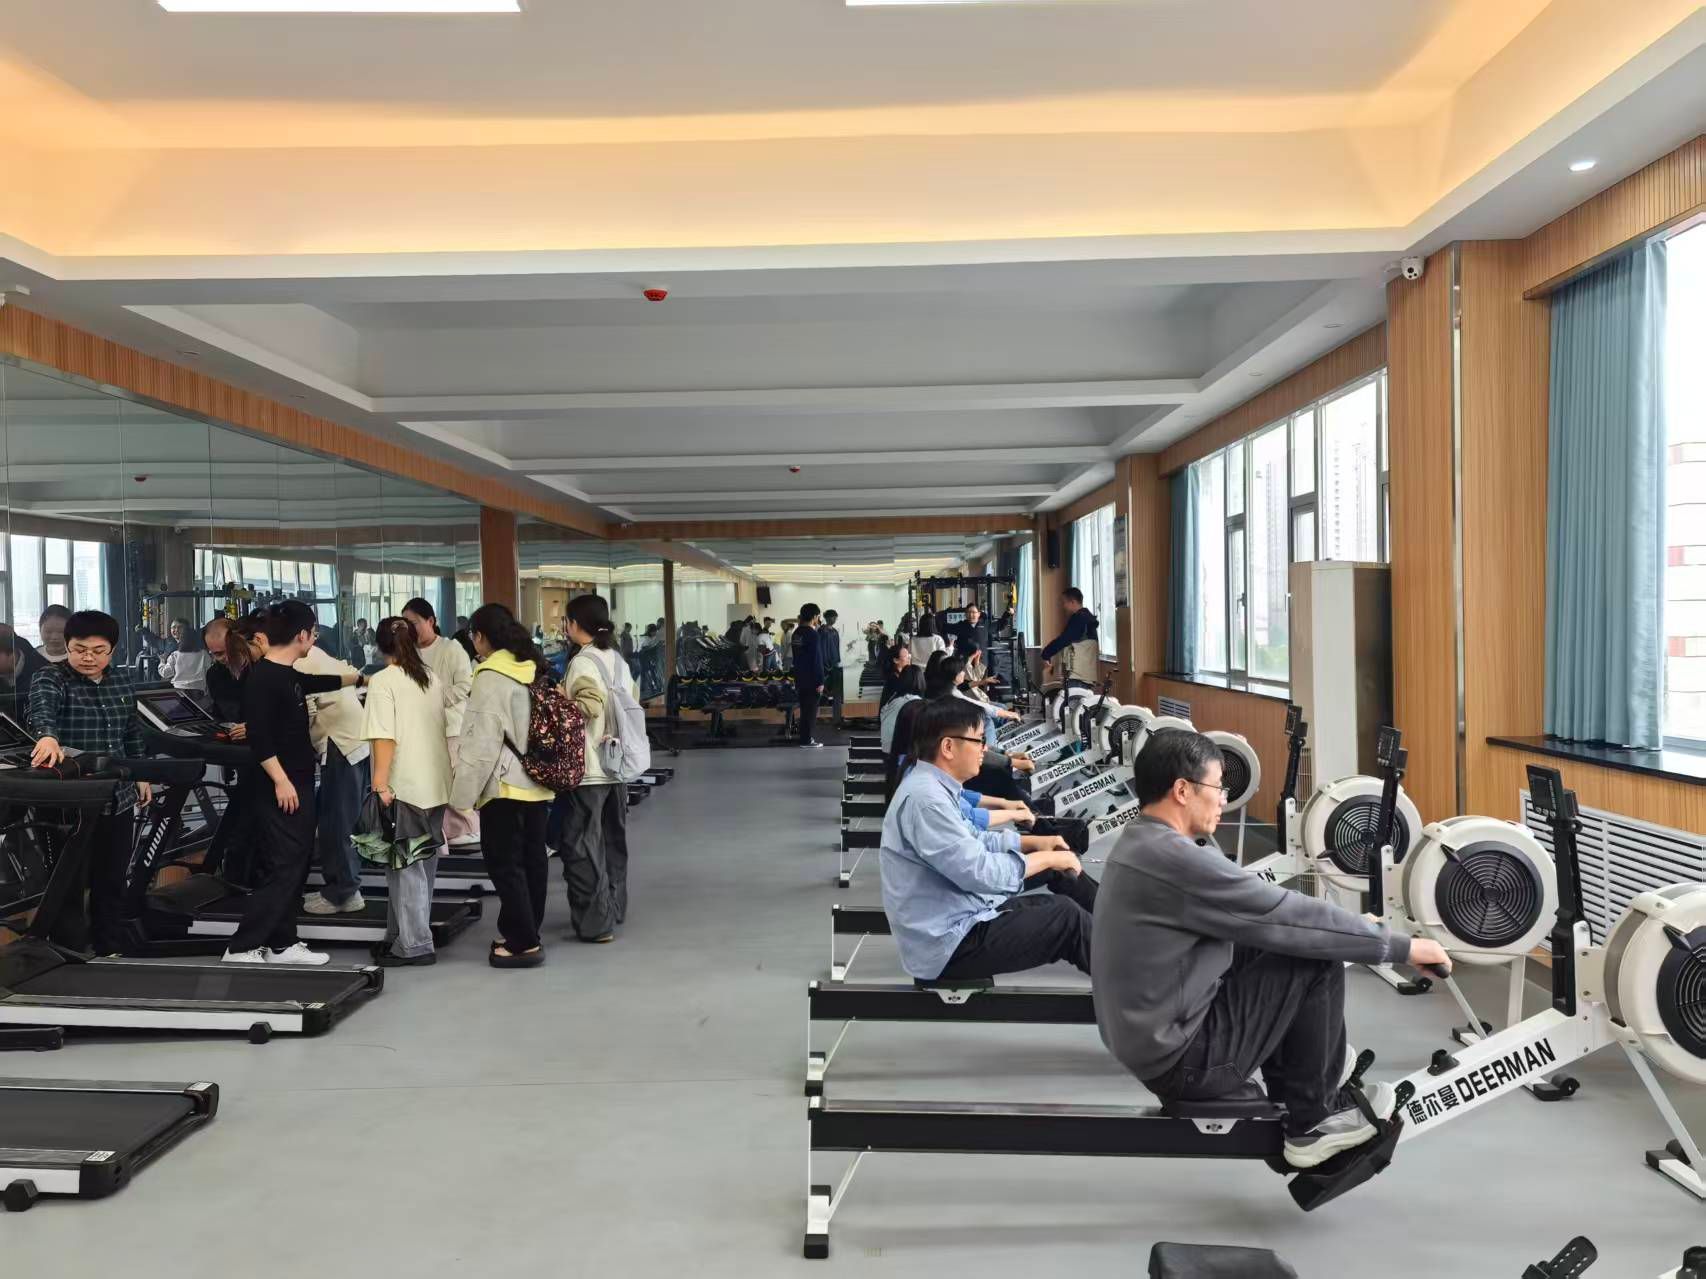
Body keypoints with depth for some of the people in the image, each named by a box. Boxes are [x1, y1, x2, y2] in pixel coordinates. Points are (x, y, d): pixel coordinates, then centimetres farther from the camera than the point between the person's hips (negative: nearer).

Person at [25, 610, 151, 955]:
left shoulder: (124, 680, 8)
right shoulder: (51, 678, -9)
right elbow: (41, 709, -32)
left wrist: (141, 775, 18)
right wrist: (48, 737, -52)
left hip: (118, 797, 5)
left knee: (112, 881, 15)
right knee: (71, 883, 0)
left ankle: (110, 951, 29)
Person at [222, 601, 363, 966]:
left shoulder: (290, 675, 11)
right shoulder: (262, 677, -16)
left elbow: (320, 682, 33)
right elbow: (258, 735, -22)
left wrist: (358, 677, 47)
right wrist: (280, 780, -23)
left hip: (298, 785, 10)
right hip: (277, 789, -10)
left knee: (294, 868, 13)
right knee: (280, 870, -8)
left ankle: (282, 944, 21)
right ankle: (240, 949, -3)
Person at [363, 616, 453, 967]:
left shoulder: (383, 681, -8)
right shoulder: (431, 677, 13)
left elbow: (384, 737, -17)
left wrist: (380, 784, -20)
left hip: (405, 786, -7)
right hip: (437, 784, 7)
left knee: (405, 865, -1)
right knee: (422, 862, 13)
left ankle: (415, 944, 0)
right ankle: (401, 936, 21)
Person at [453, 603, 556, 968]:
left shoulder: (491, 677, -16)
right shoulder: (533, 669, 10)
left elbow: (482, 742, -19)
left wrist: (463, 793, -14)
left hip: (505, 785, -9)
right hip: (537, 783, 9)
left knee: (505, 864, -1)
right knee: (531, 859, 13)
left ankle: (521, 942, 1)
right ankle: (527, 934, 23)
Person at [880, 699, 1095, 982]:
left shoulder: (933, 785, 6)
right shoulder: (925, 798, -25)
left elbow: (972, 841, 21)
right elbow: (980, 872, -27)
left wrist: (1034, 842, 12)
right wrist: (1047, 858, -14)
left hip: (956, 918, 10)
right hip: (948, 943, -10)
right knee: (1065, 914, -11)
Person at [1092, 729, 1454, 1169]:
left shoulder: (1140, 842, 7)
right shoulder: (1175, 858, -24)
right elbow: (1293, 916, -19)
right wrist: (1400, 946, -7)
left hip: (1148, 1036, 10)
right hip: (1180, 1058, -9)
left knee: (1268, 942, 16)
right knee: (1318, 962, -7)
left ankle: (1291, 1085, 28)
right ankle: (1314, 1121, 9)